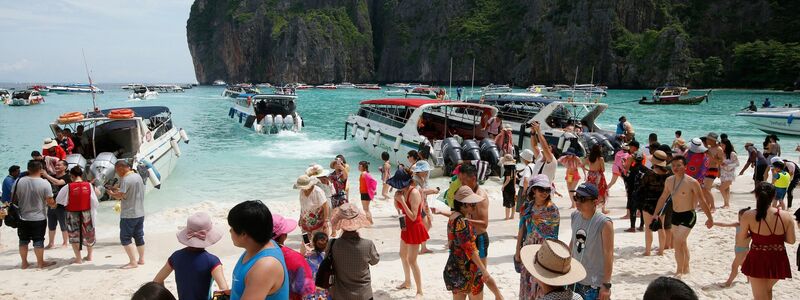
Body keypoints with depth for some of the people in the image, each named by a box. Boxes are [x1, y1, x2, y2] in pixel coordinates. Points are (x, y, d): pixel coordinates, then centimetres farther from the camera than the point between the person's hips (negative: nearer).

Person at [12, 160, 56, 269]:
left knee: (23, 240, 14)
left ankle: (24, 263, 24)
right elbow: (50, 201, -12)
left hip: (22, 217, 3)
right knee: (38, 241, 6)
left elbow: (13, 198, 3)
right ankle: (40, 263, 15)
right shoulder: (44, 183, -15)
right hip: (39, 218, -3)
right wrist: (54, 204, 10)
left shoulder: (19, 181, -7)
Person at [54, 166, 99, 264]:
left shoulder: (68, 187, -14)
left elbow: (59, 199, -4)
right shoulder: (89, 185, -8)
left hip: (72, 214, -3)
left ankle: (78, 258, 11)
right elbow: (94, 201, -6)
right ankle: (89, 256, 32)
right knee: (88, 234, 20)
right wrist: (93, 212, 6)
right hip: (86, 213, 3)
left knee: (74, 235, 11)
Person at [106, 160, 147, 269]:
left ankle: (133, 262, -3)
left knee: (125, 239, -1)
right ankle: (141, 259, 23)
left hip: (128, 215, -8)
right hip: (140, 213, 8)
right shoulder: (138, 176, 8)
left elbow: (120, 196, -20)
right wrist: (117, 189, 13)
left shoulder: (126, 180, -18)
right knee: (139, 237, 16)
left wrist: (111, 193, -1)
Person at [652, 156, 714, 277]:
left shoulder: (692, 182, -18)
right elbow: (663, 198, 13)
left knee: (677, 243, -14)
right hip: (675, 215, 7)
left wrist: (710, 218, -8)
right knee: (682, 243, 20)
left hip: (688, 216, -6)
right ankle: (686, 268, 37)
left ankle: (680, 271, 0)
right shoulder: (669, 181, 0)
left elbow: (702, 201, -12)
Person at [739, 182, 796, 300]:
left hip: (758, 260, -3)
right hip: (779, 261, 3)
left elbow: (742, 237, -3)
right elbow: (791, 240, -3)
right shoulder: (786, 216, -10)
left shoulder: (748, 216, -17)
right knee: (768, 289, 31)